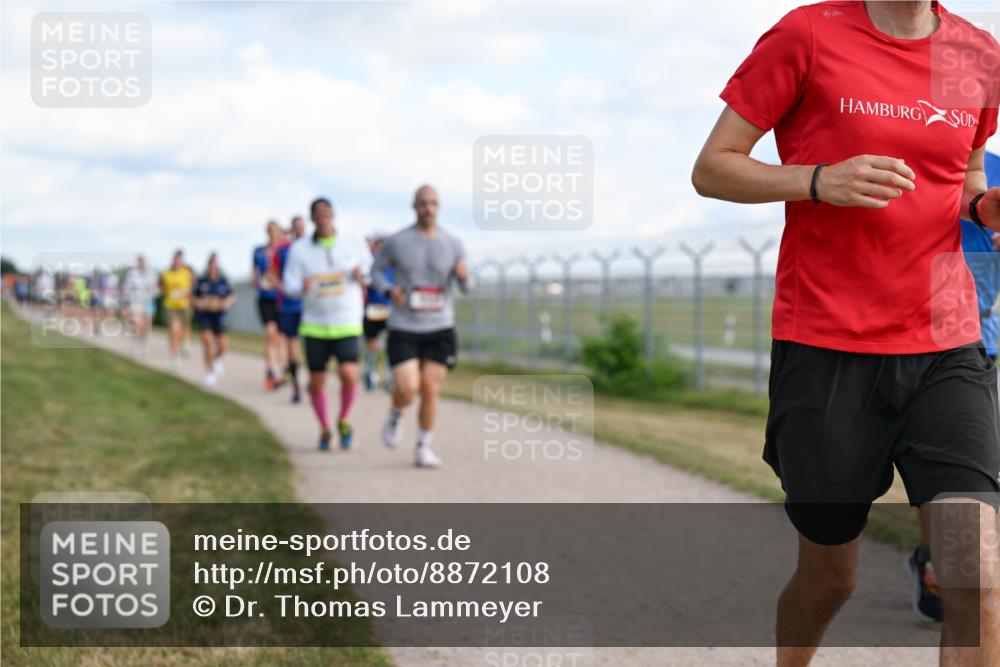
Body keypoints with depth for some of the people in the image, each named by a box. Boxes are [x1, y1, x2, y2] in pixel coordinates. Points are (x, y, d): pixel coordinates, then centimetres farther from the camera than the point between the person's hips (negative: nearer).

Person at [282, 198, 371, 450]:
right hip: (315, 325, 1)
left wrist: (362, 274, -11)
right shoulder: (299, 249, -1)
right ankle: (324, 429, 30)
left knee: (349, 374, -21)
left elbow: (370, 268, 13)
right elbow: (289, 285, -1)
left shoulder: (354, 243, -1)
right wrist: (301, 288, -24)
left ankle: (344, 419, 8)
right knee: (316, 382, 4)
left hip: (347, 325, -1)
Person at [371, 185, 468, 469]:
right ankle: (396, 415, 22)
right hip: (403, 329, -2)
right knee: (407, 389, -14)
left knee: (430, 389, -1)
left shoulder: (453, 244, 0)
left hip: (440, 329, 2)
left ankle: (424, 448, 16)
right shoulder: (396, 242, -5)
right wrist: (389, 290, -12)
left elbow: (464, 286, 8)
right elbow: (376, 270, 9)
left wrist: (464, 276, -16)